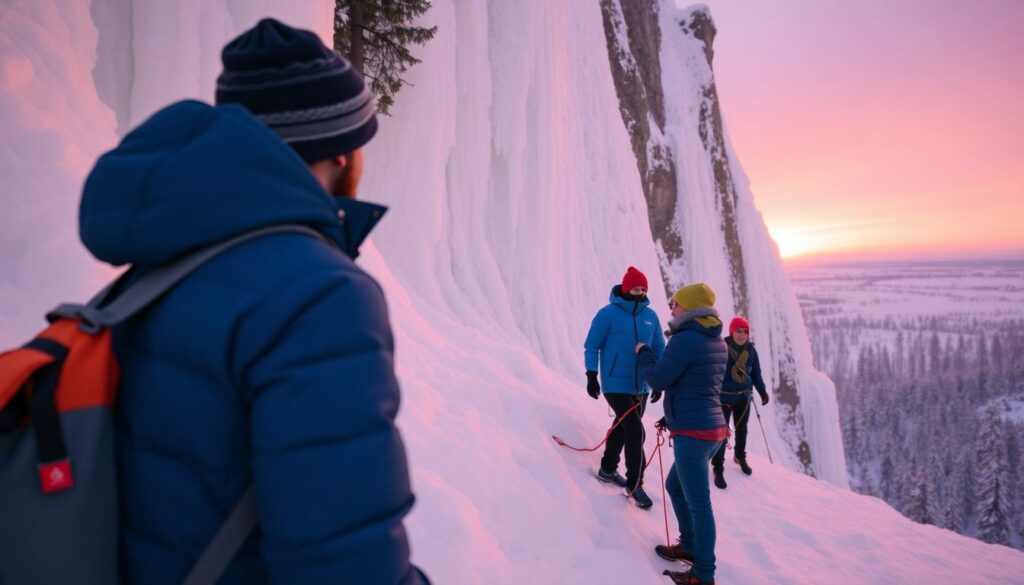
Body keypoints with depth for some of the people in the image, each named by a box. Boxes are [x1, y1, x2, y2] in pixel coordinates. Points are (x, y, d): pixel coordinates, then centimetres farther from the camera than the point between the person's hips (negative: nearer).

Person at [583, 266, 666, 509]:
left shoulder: (650, 316, 4)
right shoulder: (608, 314, -10)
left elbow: (659, 348, 12)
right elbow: (592, 346, -5)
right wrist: (592, 376, -10)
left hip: (641, 387, 6)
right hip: (616, 386, -6)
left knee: (622, 427, 18)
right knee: (635, 431, -12)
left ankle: (608, 469, 36)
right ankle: (634, 484, 1)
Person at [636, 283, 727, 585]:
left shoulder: (684, 339, -18)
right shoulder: (717, 341, 11)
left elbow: (658, 381, -11)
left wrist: (643, 354, 6)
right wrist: (673, 416, 23)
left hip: (692, 433, -10)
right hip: (713, 427, 10)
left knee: (698, 502, 0)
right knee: (675, 486, 24)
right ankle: (690, 546, 36)